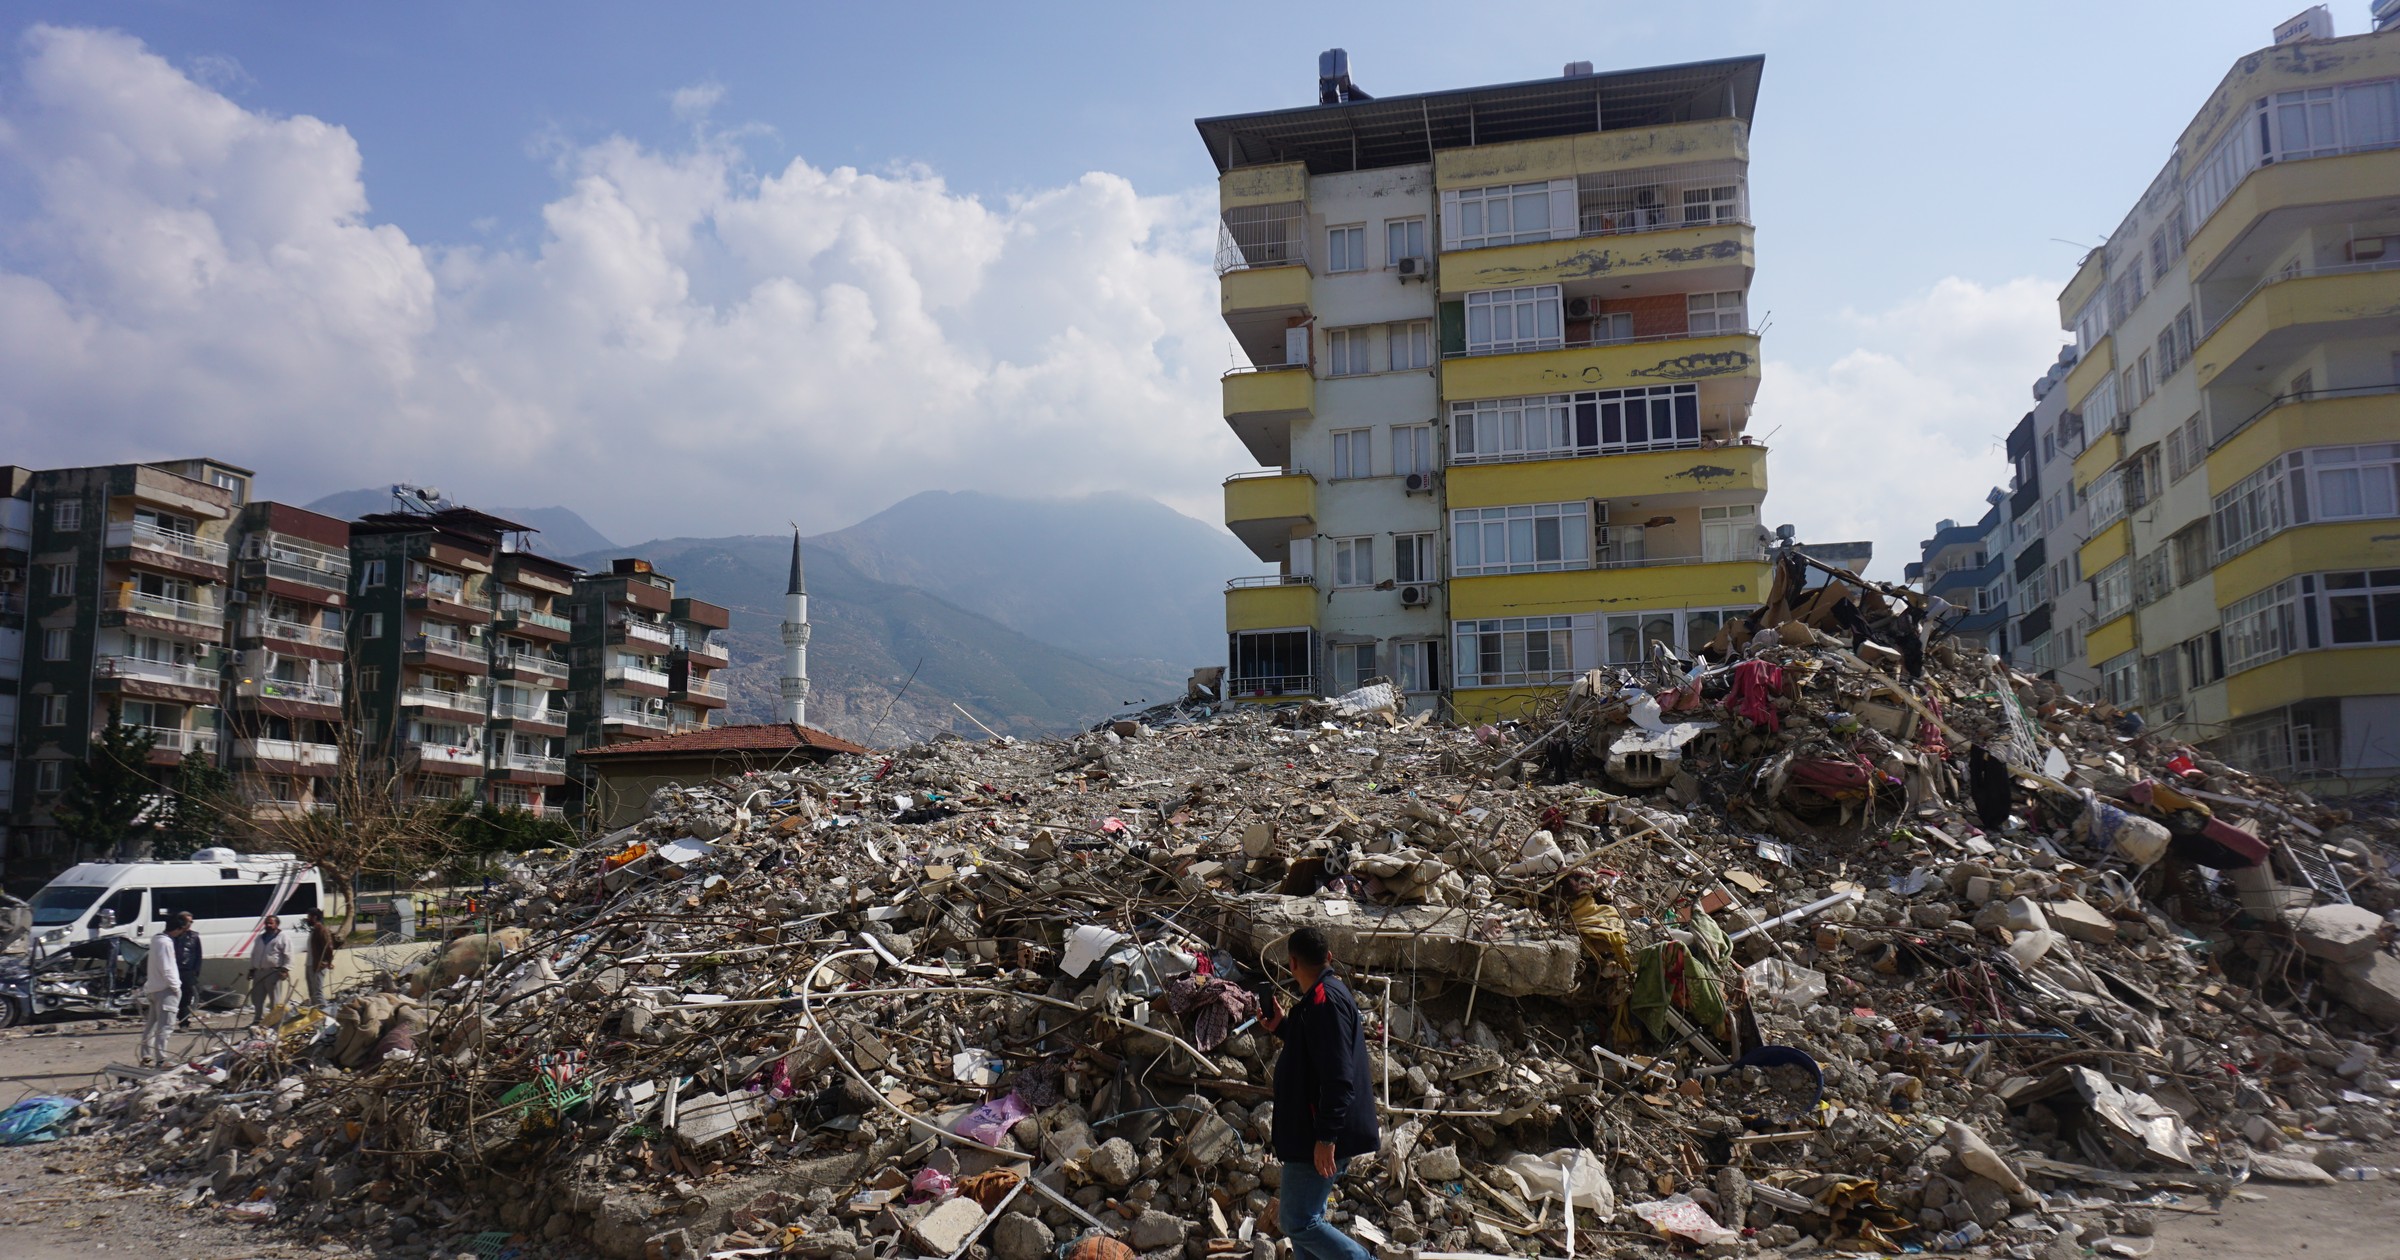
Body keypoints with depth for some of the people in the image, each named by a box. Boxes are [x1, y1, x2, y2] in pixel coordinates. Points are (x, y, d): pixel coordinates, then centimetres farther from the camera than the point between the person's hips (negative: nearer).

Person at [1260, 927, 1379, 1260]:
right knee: (1305, 1218, 16)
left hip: (1319, 1138, -11)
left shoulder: (1324, 1000, -21)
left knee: (1299, 1223, -8)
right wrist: (1282, 1027, 23)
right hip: (1313, 1132, 11)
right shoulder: (1326, 995, 13)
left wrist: (1326, 1137, -27)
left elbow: (1338, 1078, -27)